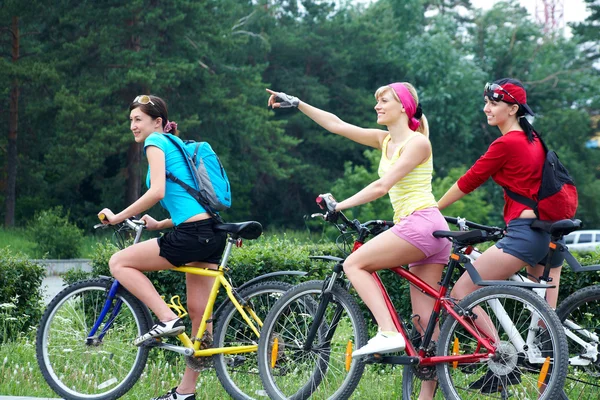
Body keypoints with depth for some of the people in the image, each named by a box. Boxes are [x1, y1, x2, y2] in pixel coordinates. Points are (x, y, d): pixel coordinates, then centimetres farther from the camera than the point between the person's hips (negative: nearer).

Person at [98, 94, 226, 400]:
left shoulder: (156, 142, -2)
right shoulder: (179, 146, 25)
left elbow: (157, 192, -15)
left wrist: (118, 217, -8)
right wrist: (159, 224, 24)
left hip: (192, 236, -10)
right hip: (212, 234, 10)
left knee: (119, 262, 1)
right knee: (199, 314, 10)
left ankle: (167, 318, -7)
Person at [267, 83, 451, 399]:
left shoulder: (417, 142, -7)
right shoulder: (385, 140, 17)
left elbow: (382, 185, -15)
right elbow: (336, 125, 17)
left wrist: (340, 206, -13)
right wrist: (297, 104, 15)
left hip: (420, 223, -9)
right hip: (430, 232, 9)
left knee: (354, 264, -10)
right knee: (426, 323, 4)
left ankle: (388, 332, -18)